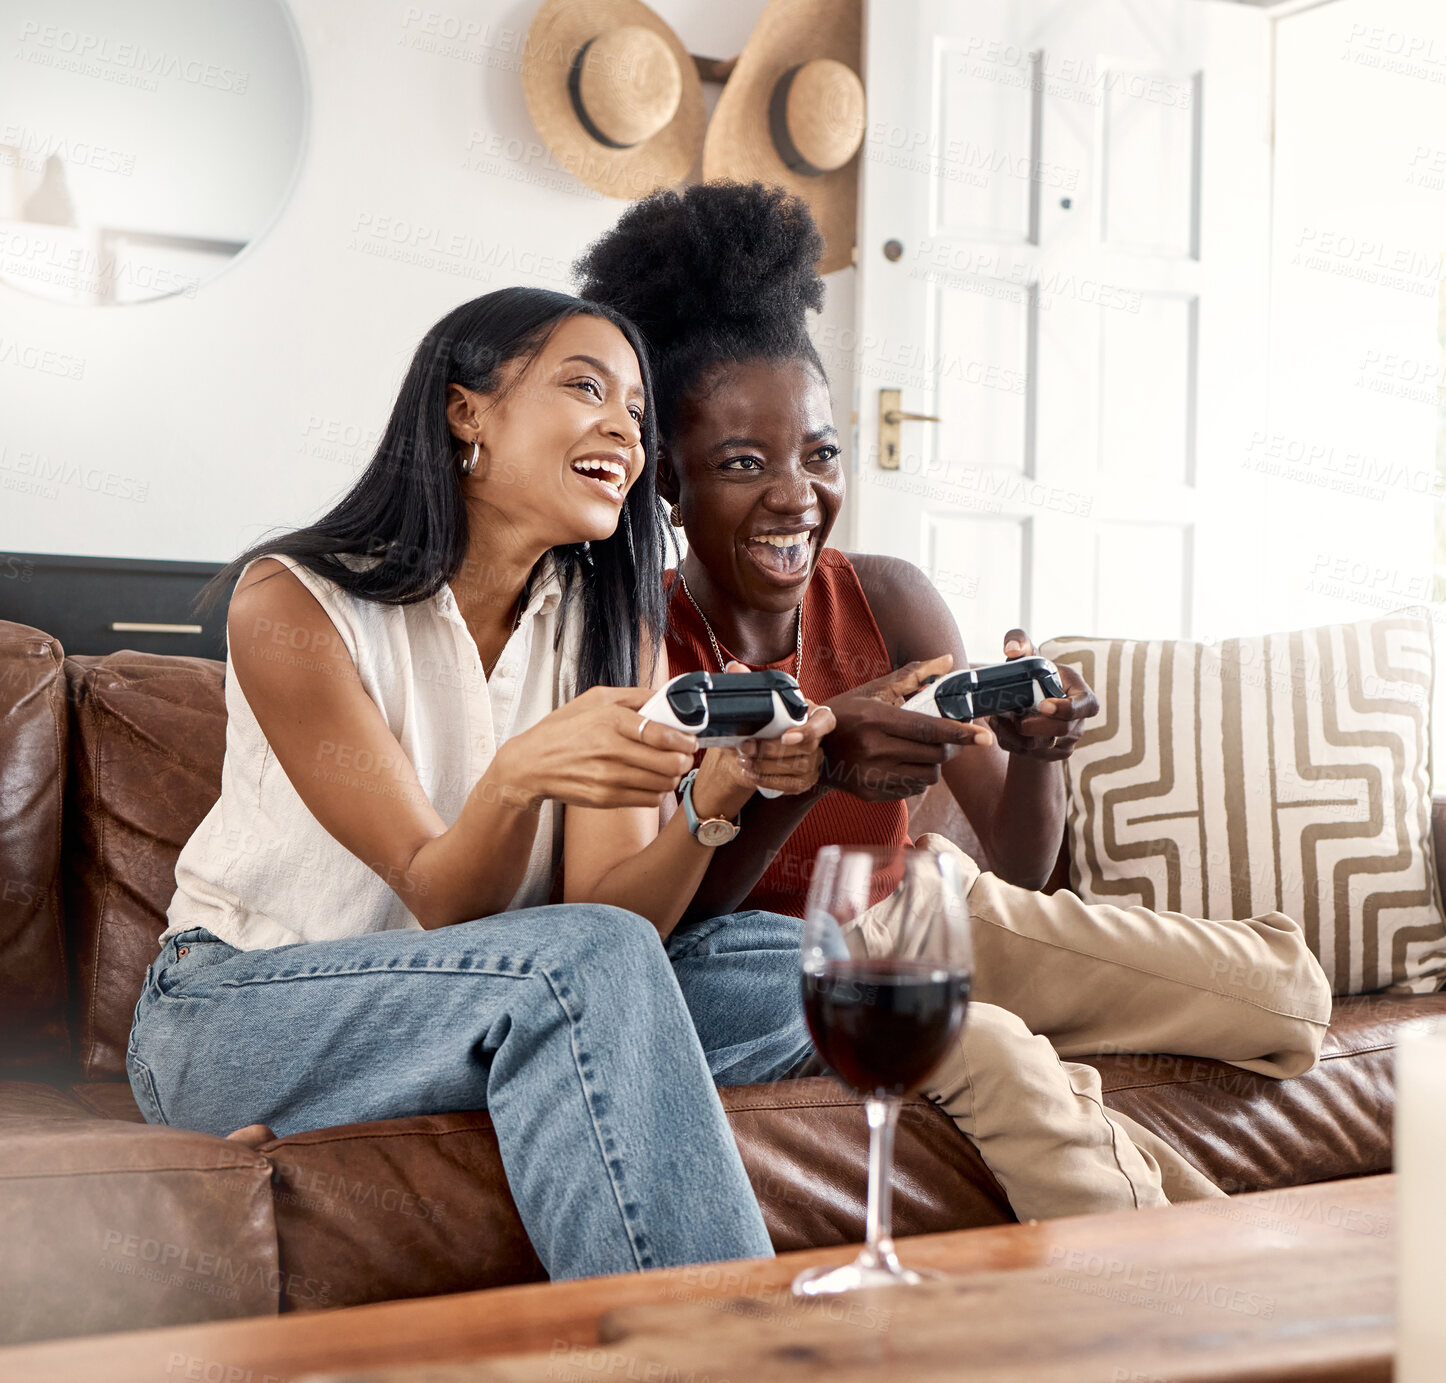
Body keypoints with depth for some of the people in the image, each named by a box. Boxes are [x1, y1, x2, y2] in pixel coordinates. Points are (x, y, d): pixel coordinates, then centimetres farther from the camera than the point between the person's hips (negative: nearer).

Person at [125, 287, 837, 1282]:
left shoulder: (615, 629, 0)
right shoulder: (292, 601, -14)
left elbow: (605, 905, -12)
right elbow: (440, 903, -19)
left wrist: (715, 801, -32)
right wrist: (520, 775, -41)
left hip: (475, 1011, 5)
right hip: (231, 1014, -5)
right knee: (587, 963, -32)